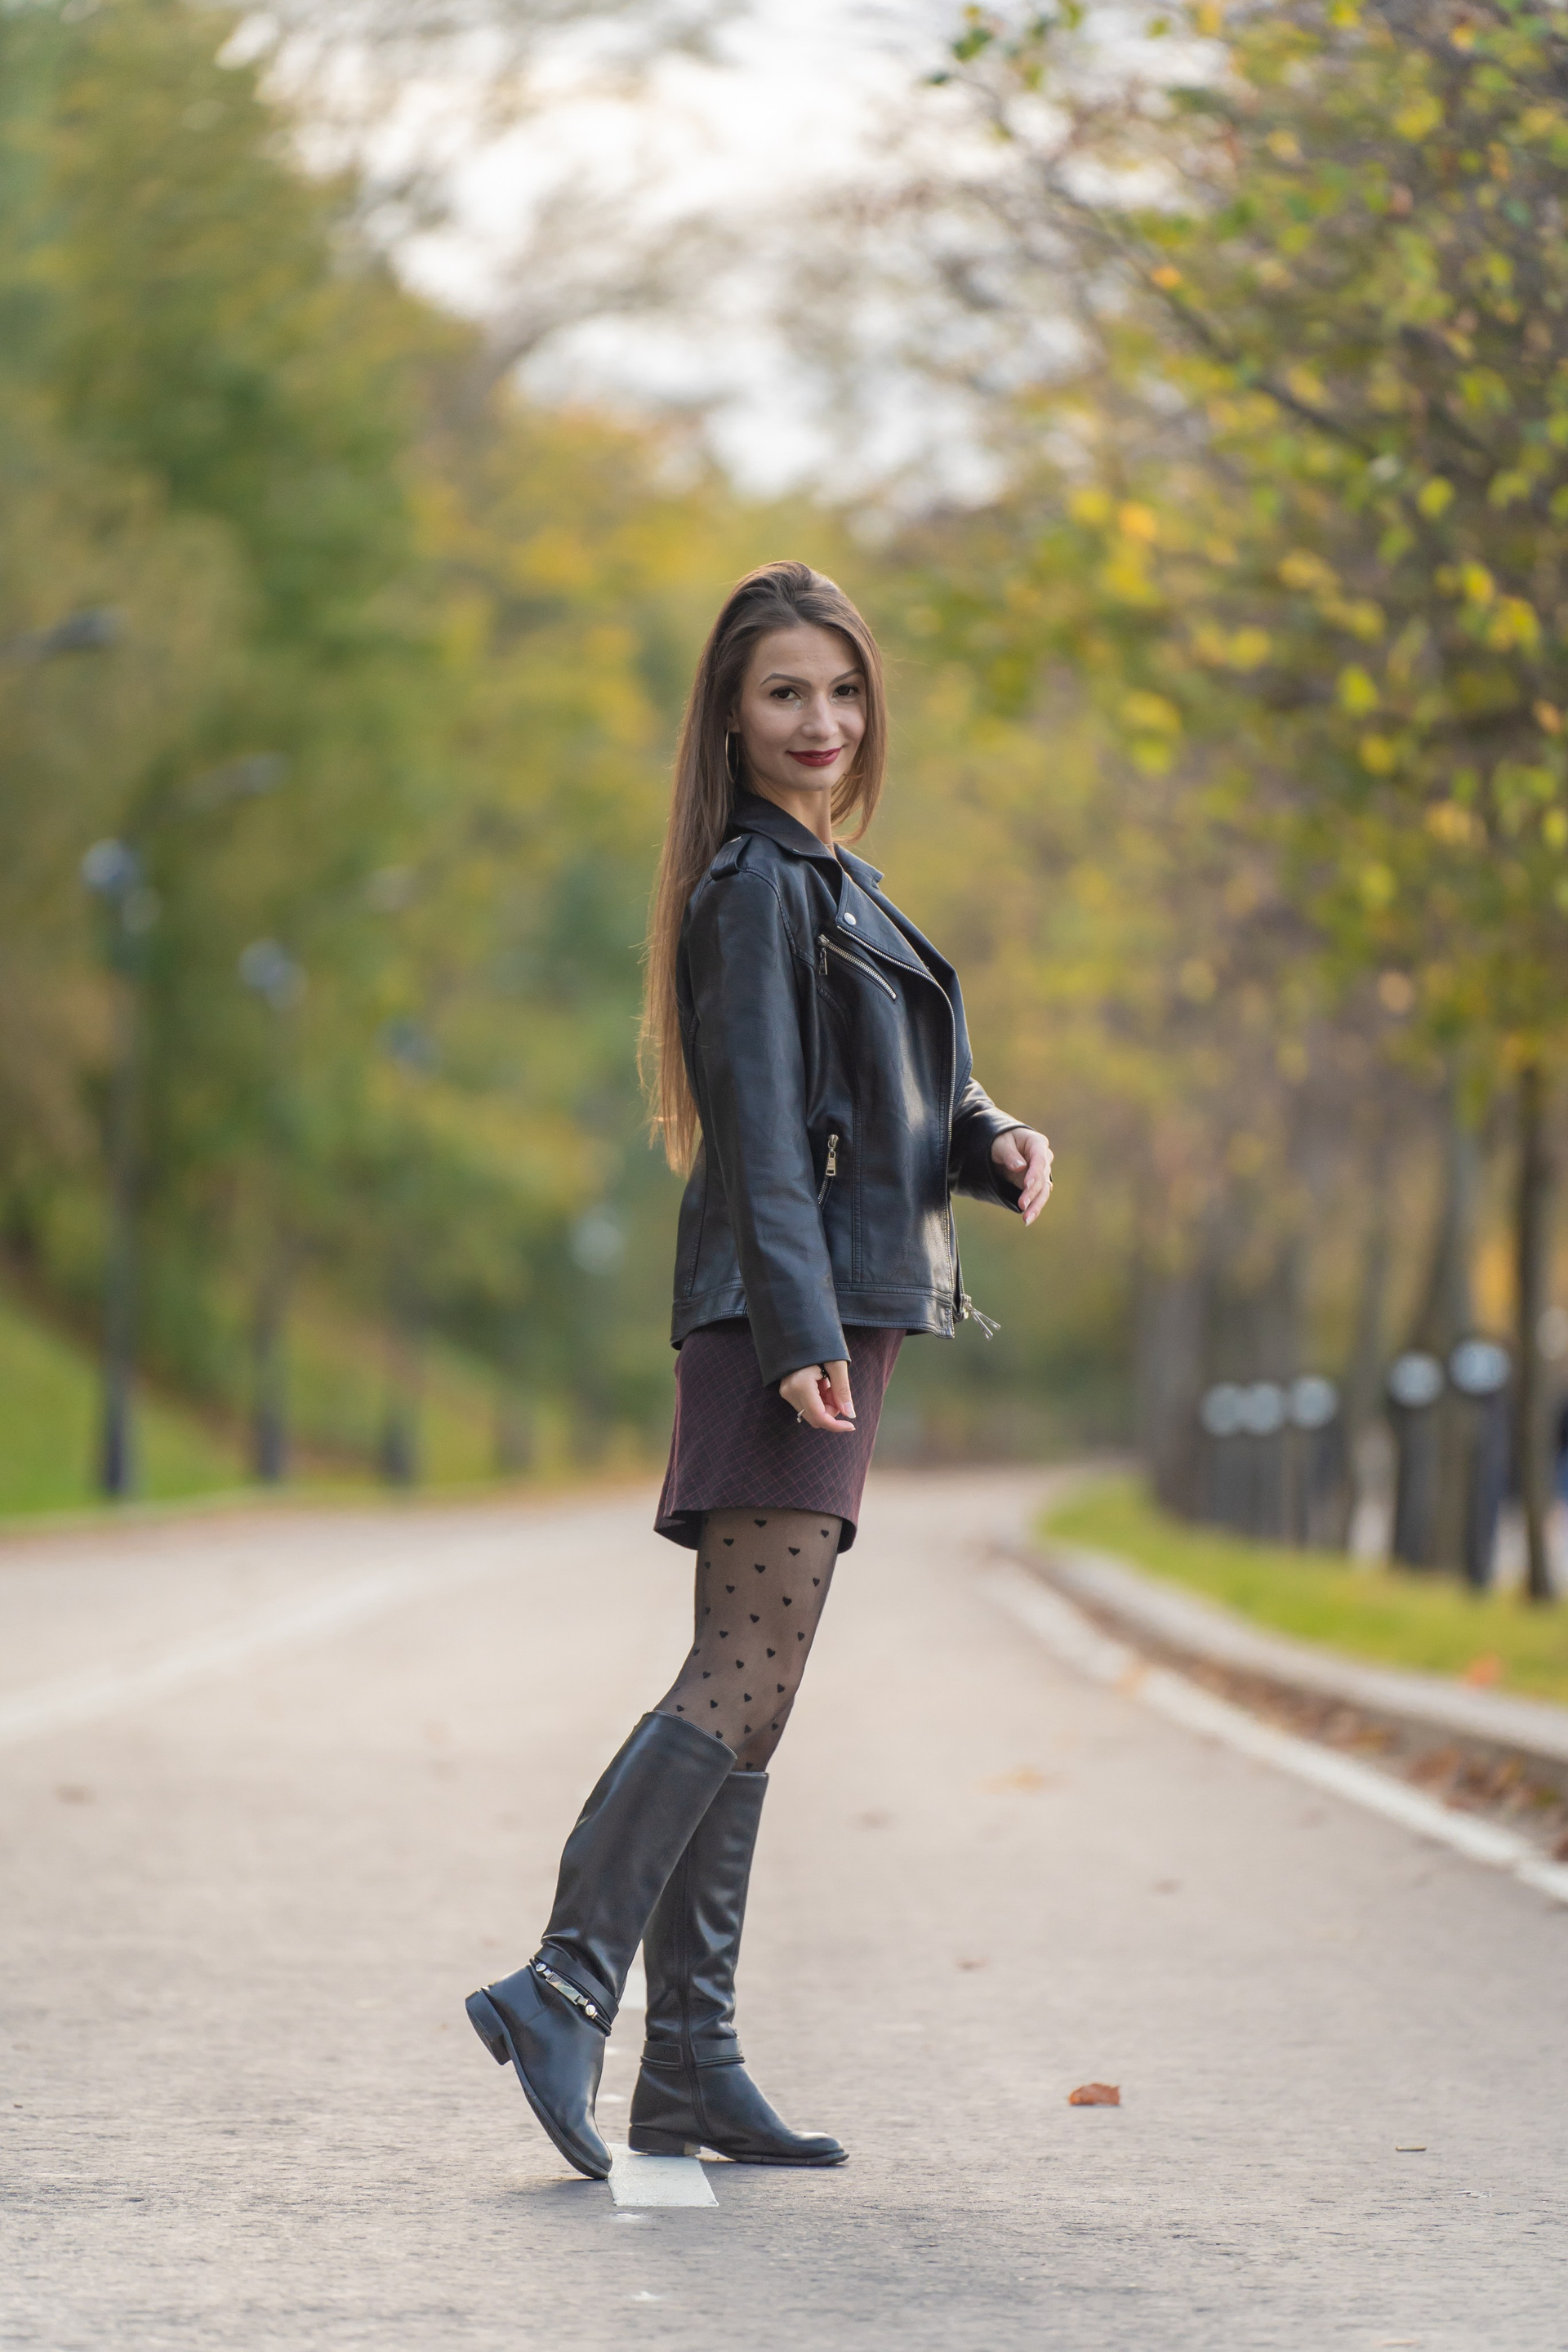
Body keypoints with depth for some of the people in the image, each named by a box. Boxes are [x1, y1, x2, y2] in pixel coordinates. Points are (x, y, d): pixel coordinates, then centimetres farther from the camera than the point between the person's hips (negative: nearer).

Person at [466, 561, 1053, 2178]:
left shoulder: (828, 882, 23)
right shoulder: (757, 885, -7)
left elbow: (913, 1103, 24)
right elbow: (761, 1127, -16)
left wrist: (999, 1148, 3)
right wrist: (800, 1329, -23)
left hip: (830, 1325, 10)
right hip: (783, 1318, -10)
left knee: (744, 1688, 7)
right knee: (745, 1678, -16)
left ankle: (690, 2069, 8)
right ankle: (564, 1986, -18)